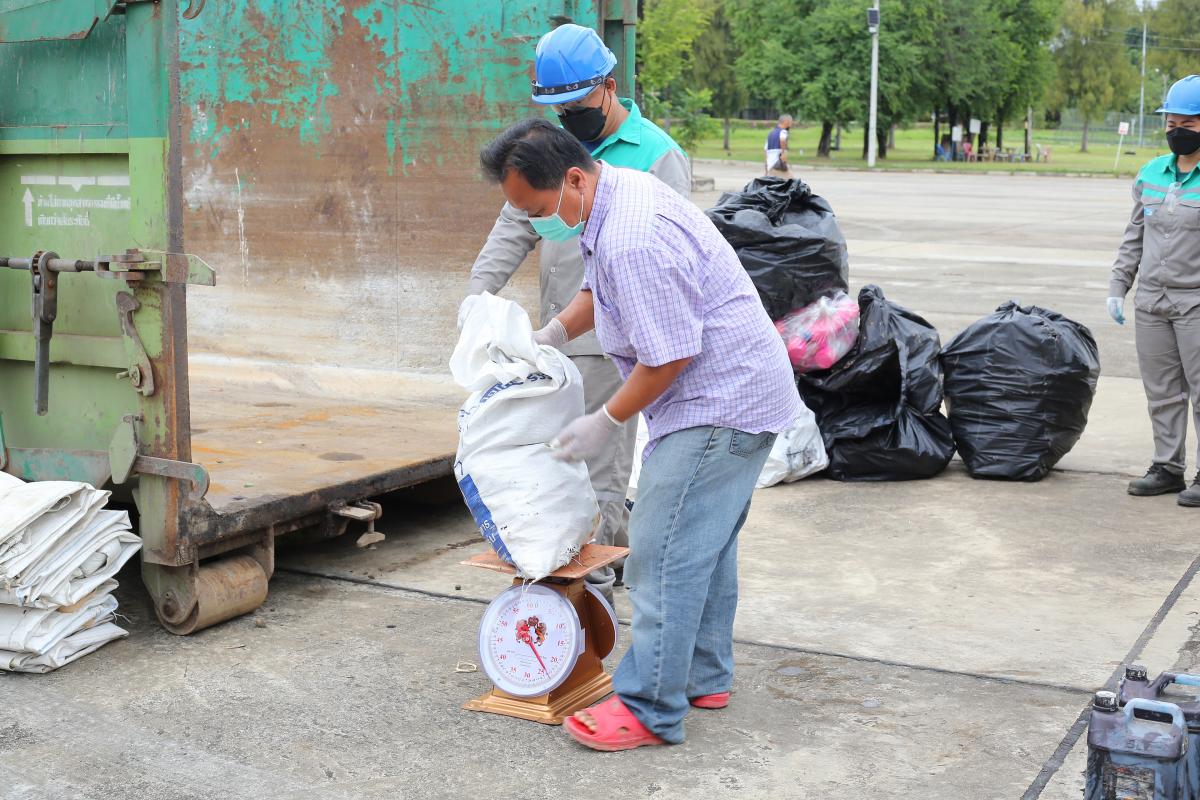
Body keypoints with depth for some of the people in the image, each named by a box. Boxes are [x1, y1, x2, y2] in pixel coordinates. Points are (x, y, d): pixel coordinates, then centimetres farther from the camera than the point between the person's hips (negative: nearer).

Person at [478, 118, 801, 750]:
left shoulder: (635, 243, -29)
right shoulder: (615, 191, 6)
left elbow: (667, 358, -25)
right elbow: (600, 288, 24)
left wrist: (604, 424, -13)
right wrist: (549, 336, 11)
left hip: (717, 404, -11)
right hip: (734, 394, 11)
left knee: (665, 553, -8)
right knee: (705, 541, 19)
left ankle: (649, 710, -1)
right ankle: (704, 676, 31)